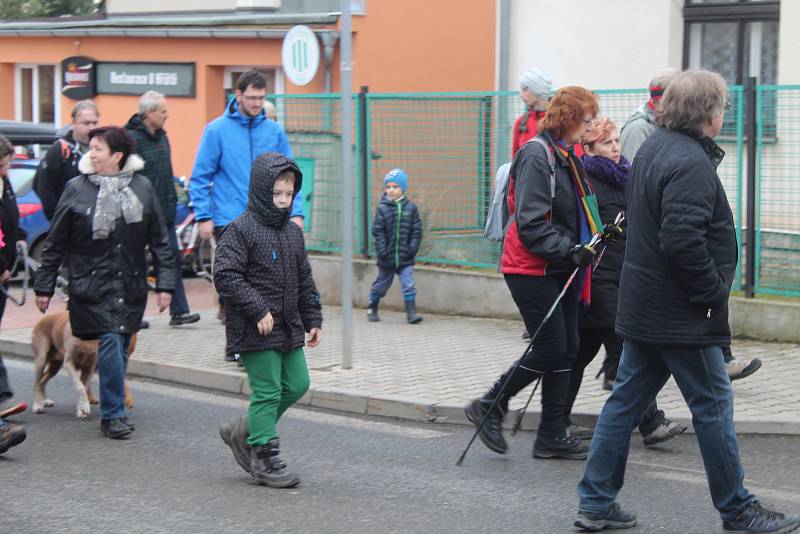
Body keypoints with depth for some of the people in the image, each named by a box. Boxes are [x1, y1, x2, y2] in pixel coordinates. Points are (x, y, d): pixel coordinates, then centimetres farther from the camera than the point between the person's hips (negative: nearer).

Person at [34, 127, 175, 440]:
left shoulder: (141, 187, 4)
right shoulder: (77, 189, -1)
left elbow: (159, 240, 7)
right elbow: (55, 244, 4)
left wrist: (165, 283, 2)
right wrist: (44, 287, 4)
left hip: (131, 284, 2)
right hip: (91, 285, -2)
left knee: (120, 346, 7)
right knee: (111, 341, -14)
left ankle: (113, 410, 24)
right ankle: (113, 414, -8)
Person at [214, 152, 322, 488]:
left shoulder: (293, 232, 12)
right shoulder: (240, 230, -12)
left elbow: (305, 280, 19)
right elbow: (226, 276, -18)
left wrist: (313, 319, 16)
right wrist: (258, 309, -22)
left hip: (288, 328, 8)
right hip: (256, 331, -8)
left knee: (297, 385, 11)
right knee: (267, 391, -4)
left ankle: (247, 431, 26)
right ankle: (264, 459, 6)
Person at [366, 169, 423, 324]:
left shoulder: (410, 208, 1)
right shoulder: (382, 208, -4)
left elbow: (417, 231, 3)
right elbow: (378, 231, -6)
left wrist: (412, 249, -7)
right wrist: (382, 250, -13)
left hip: (405, 258, 0)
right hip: (387, 258, 0)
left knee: (409, 285, -8)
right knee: (381, 284, 14)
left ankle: (411, 312, -5)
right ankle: (372, 309, 31)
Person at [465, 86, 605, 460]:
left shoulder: (567, 157, 15)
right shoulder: (537, 156, -15)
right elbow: (531, 223, -22)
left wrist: (599, 236, 15)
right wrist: (569, 251, -25)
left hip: (559, 270, 9)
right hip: (532, 268, -9)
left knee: (566, 349, 7)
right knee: (551, 349, -7)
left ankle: (552, 435, 14)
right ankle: (488, 407, 9)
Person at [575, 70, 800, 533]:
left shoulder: (654, 147, 11)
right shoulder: (691, 162, -21)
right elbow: (683, 241, -29)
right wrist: (714, 290, -16)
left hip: (643, 308, 10)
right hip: (682, 316, -9)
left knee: (626, 402, 11)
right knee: (713, 408, 2)